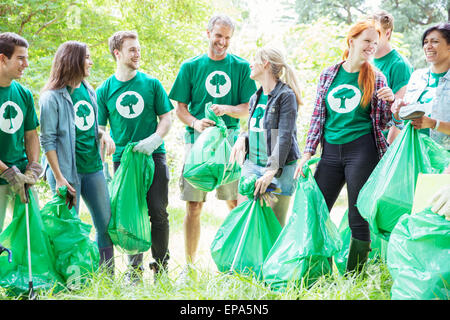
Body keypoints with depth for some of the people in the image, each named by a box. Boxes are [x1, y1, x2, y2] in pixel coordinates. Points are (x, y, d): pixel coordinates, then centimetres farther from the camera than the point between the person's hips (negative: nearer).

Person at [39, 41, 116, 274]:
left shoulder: (89, 91, 11)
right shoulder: (52, 97, -9)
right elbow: (48, 140, -11)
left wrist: (103, 135, 0)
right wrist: (59, 177, -16)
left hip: (93, 168, 7)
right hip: (67, 170, -7)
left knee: (106, 224, 9)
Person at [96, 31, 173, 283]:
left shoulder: (152, 83, 6)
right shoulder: (104, 90, 6)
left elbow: (167, 119, 6)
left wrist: (154, 140, -11)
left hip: (153, 156, 0)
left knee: (158, 213, -2)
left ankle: (161, 267, 10)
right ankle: (135, 269, 12)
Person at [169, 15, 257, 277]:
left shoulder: (241, 67, 7)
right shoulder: (191, 66, 8)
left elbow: (248, 108, 4)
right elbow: (180, 108, 7)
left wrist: (226, 109, -16)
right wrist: (195, 123, -13)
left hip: (230, 139, 0)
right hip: (198, 139, 0)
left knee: (237, 203, 1)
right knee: (193, 206, 0)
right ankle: (189, 265, 11)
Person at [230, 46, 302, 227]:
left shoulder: (286, 95, -9)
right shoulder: (255, 98, 15)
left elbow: (285, 136, -16)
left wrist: (271, 171, -24)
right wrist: (242, 138, 0)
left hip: (278, 167, -7)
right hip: (252, 164, 7)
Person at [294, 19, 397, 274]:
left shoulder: (376, 78, 4)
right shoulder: (329, 74, 9)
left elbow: (382, 123, 5)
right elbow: (318, 116, 12)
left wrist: (390, 101, -14)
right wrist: (308, 153, 5)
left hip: (362, 150, -3)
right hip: (331, 152, 3)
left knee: (358, 220, -1)